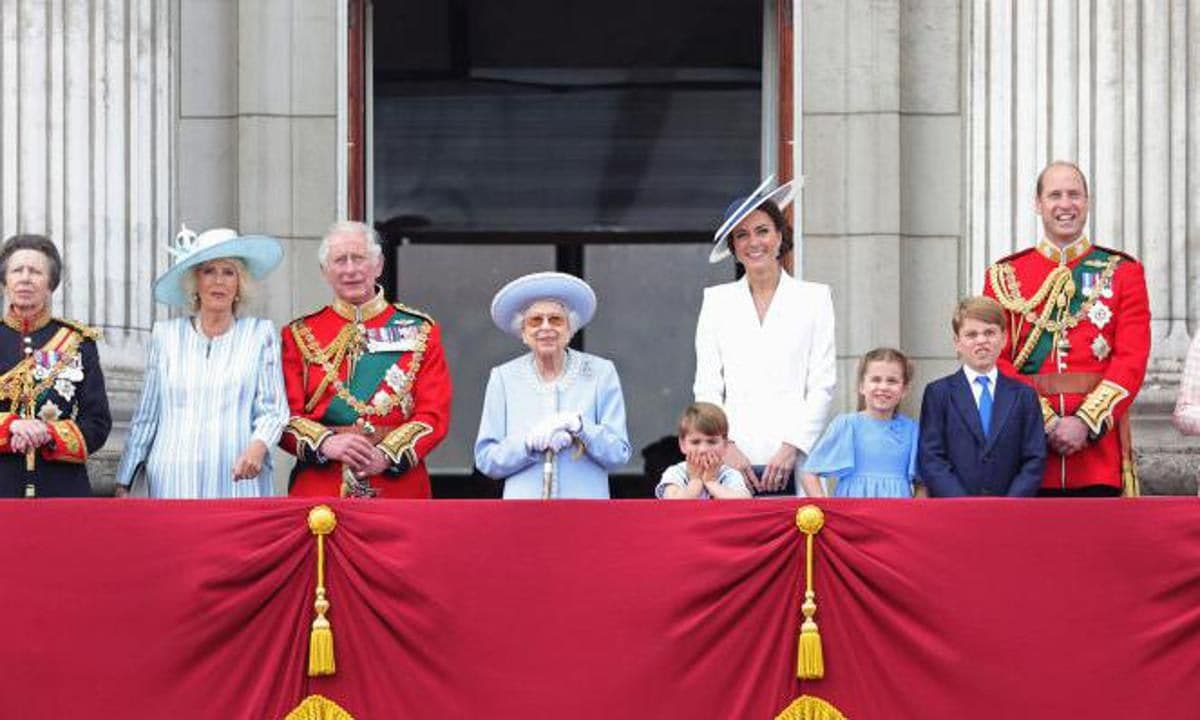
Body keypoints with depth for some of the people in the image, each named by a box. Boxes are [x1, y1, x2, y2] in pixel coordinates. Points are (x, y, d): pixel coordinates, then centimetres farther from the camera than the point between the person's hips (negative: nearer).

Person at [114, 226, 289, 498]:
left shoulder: (261, 334, 9)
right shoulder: (166, 335, 13)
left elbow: (273, 409, 4)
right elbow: (146, 416, 15)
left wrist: (258, 446, -17)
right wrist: (123, 484, 13)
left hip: (239, 483, -1)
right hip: (174, 483, 1)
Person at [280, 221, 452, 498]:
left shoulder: (419, 331, 8)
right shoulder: (299, 335, 9)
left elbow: (434, 413, 0)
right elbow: (287, 415, 1)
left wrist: (387, 455, -16)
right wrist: (327, 444, -19)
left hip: (398, 484, 0)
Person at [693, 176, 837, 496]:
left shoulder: (814, 298, 10)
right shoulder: (717, 301, 14)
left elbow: (823, 385, 4)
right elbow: (706, 388, 9)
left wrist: (791, 447, -7)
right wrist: (725, 446, -5)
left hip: (794, 461, -1)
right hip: (734, 458, 1)